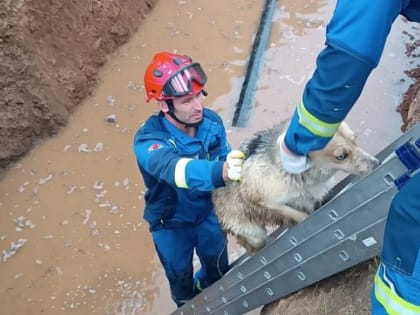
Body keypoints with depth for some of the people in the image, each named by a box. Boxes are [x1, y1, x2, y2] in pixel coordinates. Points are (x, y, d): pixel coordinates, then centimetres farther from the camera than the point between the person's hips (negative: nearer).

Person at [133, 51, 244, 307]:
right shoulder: (149, 140, -36)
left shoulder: (211, 121, -22)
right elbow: (176, 170, -57)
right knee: (180, 275, 24)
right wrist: (221, 172, -74)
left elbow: (224, 159, -7)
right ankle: (188, 305, 59)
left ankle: (206, 289, 63)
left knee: (218, 268, 27)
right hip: (171, 223, -3)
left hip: (208, 212, 3)